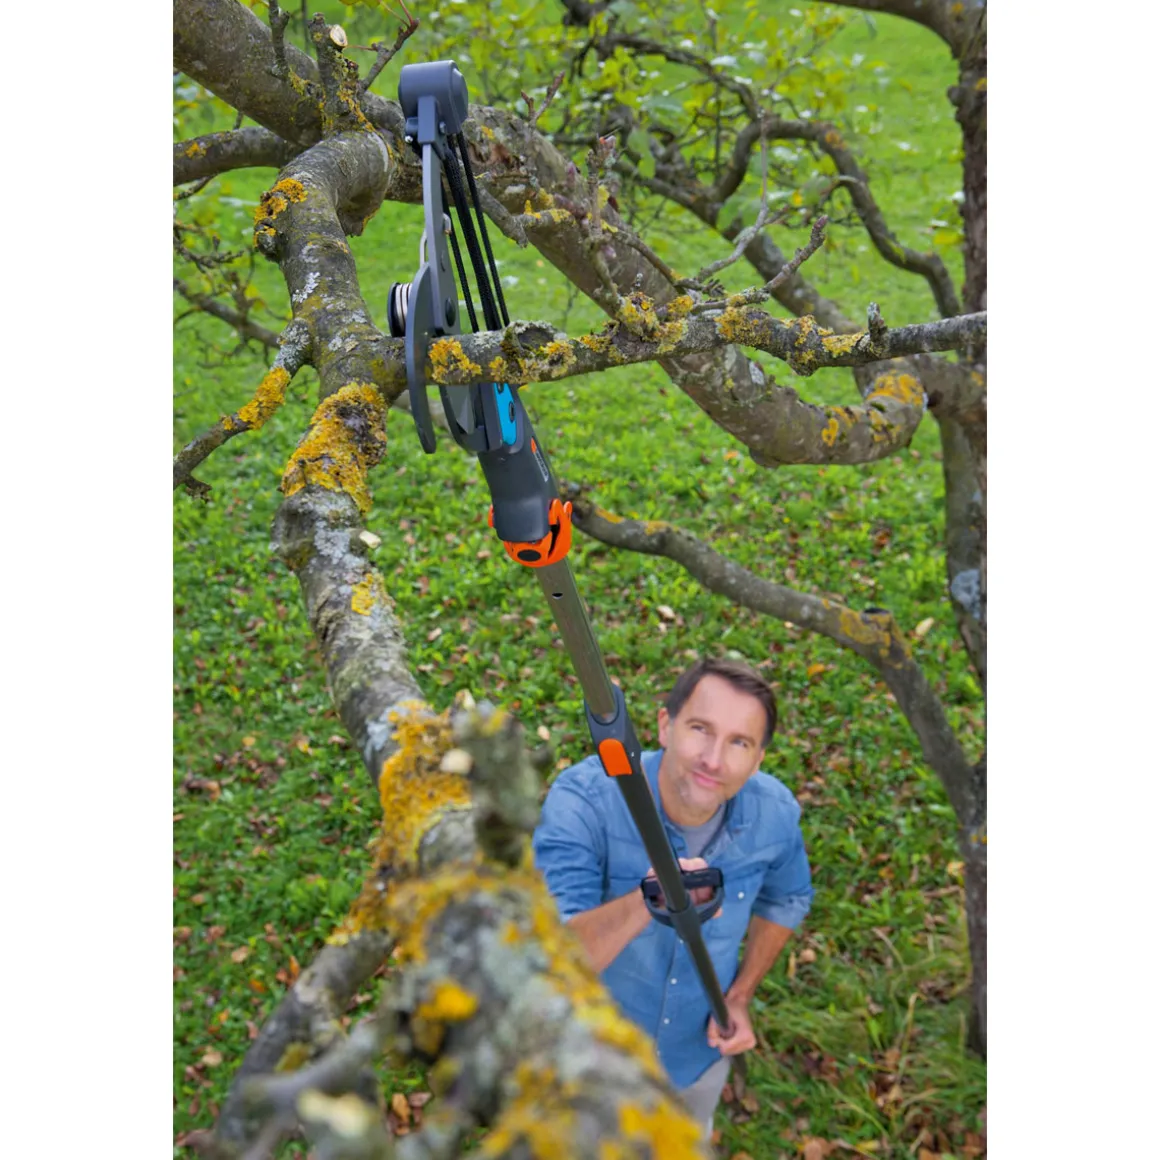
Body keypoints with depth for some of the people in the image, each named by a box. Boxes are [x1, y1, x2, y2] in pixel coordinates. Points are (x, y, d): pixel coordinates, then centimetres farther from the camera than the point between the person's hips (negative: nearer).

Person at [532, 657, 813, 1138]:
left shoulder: (774, 814, -22)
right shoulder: (582, 800, -36)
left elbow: (785, 899, 1)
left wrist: (740, 996, -6)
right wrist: (646, 901, -61)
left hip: (699, 1050, 3)